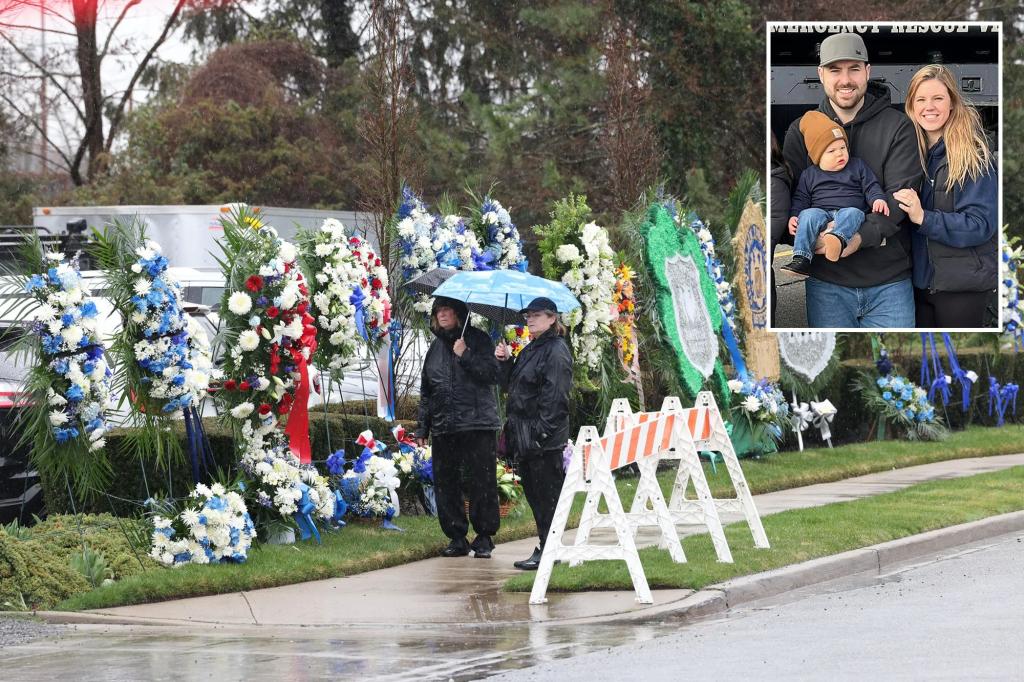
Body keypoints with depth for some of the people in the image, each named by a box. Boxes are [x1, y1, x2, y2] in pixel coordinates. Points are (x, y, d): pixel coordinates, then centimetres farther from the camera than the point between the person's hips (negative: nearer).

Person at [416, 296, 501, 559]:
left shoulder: (477, 340, 1)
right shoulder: (436, 347, 17)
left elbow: (492, 375, -10)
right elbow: (426, 391, 21)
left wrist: (466, 356, -17)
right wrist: (422, 427, 17)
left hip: (477, 425, -5)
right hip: (443, 427, 5)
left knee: (481, 482, -5)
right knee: (445, 484, 3)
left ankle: (484, 538, 3)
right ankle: (456, 537, 11)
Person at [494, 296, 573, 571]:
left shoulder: (556, 351, -11)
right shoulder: (530, 350, 18)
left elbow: (555, 396, -18)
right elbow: (512, 385, 23)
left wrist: (542, 431, -22)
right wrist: (506, 361, 6)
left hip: (544, 438, -10)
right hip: (524, 435, 10)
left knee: (546, 491, -6)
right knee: (532, 490, 12)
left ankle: (548, 550, -3)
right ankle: (546, 546, 19)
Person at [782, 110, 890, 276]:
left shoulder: (857, 166, 17)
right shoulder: (809, 175, 17)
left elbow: (871, 186, 14)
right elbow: (800, 199, 17)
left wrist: (878, 199, -7)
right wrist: (793, 216, -1)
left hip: (849, 209, -1)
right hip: (821, 211, 1)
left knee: (852, 213, -36)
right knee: (809, 215, -32)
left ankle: (838, 239, -69)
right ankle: (801, 258, -44)